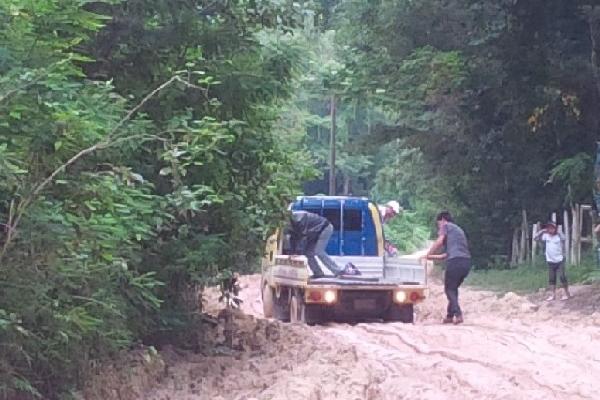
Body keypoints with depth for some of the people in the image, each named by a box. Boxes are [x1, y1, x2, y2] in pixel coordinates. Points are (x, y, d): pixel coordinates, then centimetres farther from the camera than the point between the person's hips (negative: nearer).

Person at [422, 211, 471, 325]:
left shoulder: (446, 226, 10)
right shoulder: (458, 229, 32)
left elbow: (439, 242, -5)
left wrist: (428, 255, 5)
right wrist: (434, 257, 38)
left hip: (455, 261, -7)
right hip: (466, 261, 7)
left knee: (449, 289, 2)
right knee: (454, 288, 20)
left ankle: (458, 314, -12)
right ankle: (450, 315, 20)